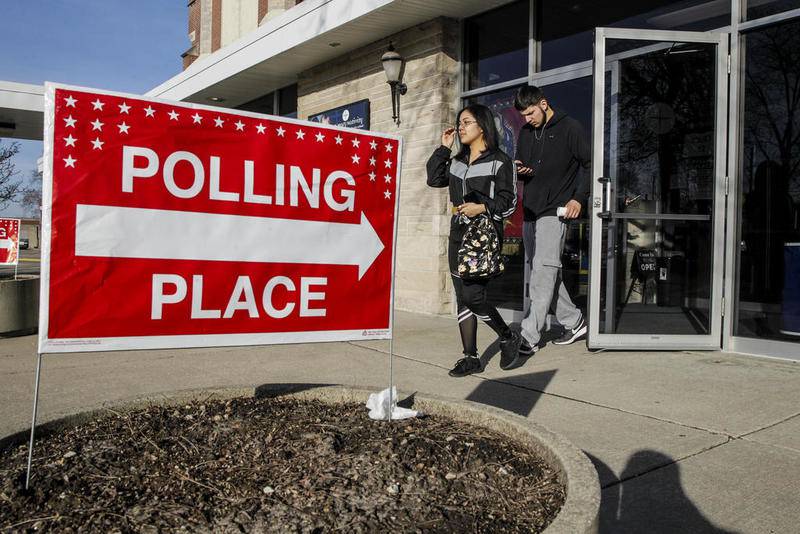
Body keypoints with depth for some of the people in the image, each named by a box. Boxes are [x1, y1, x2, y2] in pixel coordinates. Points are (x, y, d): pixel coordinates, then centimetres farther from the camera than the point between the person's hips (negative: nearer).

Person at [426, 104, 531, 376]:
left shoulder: (499, 161, -4)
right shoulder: (457, 161, 16)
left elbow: (508, 201, -6)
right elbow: (434, 179, 16)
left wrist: (482, 207, -21)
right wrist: (443, 148, 12)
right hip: (458, 233, 7)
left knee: (472, 296, -14)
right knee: (462, 298, 6)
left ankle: (509, 338, 11)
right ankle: (471, 358, 14)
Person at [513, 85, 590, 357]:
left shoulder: (569, 127, -2)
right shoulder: (525, 133, 16)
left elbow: (588, 163, -3)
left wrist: (578, 198, -12)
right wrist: (520, 170, 0)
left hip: (555, 210, -7)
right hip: (530, 211, 8)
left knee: (543, 271, -14)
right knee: (541, 271, 9)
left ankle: (528, 337, -15)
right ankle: (573, 322, 21)